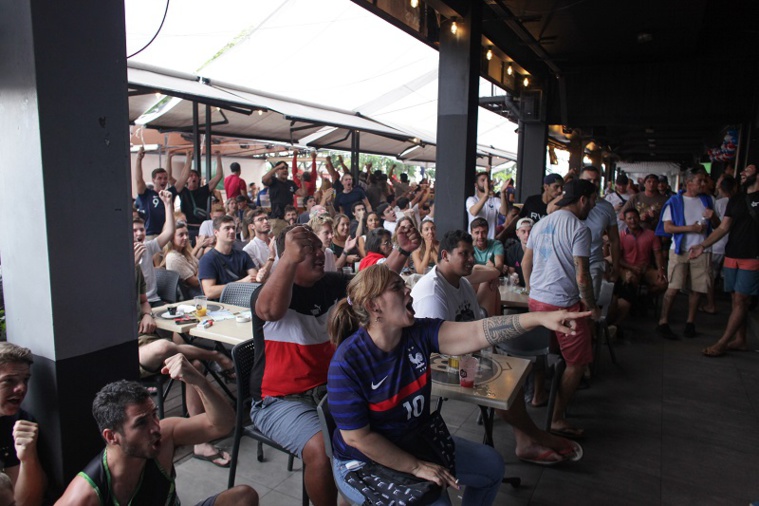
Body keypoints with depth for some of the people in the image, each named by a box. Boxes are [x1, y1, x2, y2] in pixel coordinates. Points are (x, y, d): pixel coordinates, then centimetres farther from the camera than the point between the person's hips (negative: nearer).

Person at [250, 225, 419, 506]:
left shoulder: (332, 284, 3)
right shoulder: (270, 290, -17)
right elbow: (271, 311, -41)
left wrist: (401, 251, -6)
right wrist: (291, 259, -57)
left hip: (328, 389, 7)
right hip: (279, 400, -6)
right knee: (323, 449, -30)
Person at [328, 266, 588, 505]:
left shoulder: (417, 333, -14)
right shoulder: (347, 363, -28)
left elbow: (476, 333, -23)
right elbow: (357, 437, -22)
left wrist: (540, 318, -33)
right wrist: (416, 467, -19)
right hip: (366, 462, -6)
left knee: (491, 465, 11)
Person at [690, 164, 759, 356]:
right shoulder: (735, 199, 14)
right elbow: (723, 228, 11)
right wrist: (703, 245, 0)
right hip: (731, 256, 6)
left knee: (741, 300, -4)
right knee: (736, 300, 10)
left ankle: (722, 343, -2)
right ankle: (740, 340, 19)